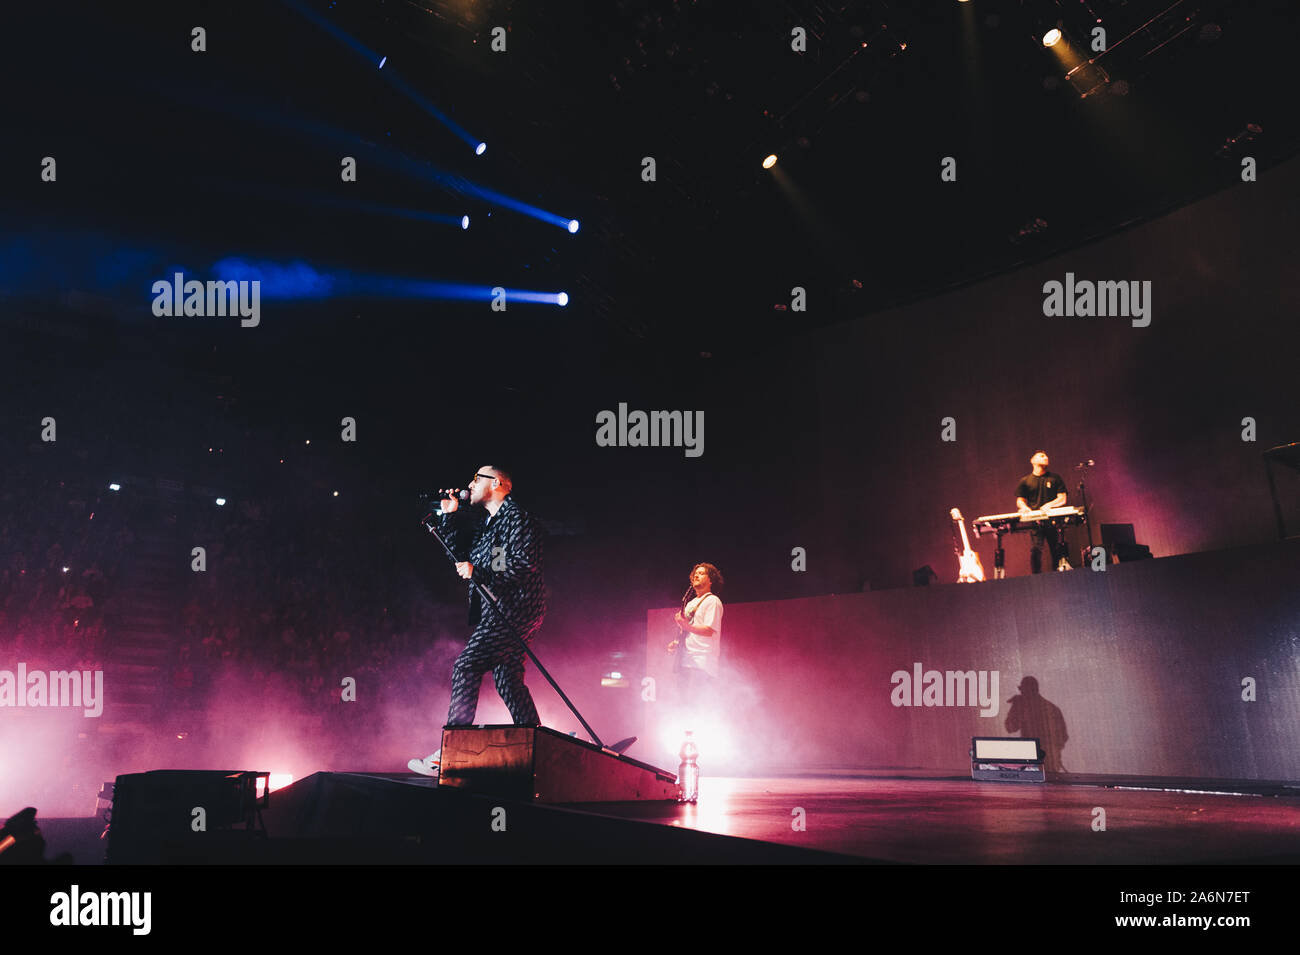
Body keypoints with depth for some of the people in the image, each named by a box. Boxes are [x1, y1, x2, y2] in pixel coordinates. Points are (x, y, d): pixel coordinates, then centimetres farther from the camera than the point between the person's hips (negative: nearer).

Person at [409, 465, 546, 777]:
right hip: (498, 609, 10)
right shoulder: (487, 525, 24)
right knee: (507, 679, 9)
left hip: (513, 608, -10)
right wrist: (448, 515, 17)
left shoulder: (515, 517, -7)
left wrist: (478, 573, -21)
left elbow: (524, 564, -18)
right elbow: (458, 551, 27)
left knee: (466, 666, -16)